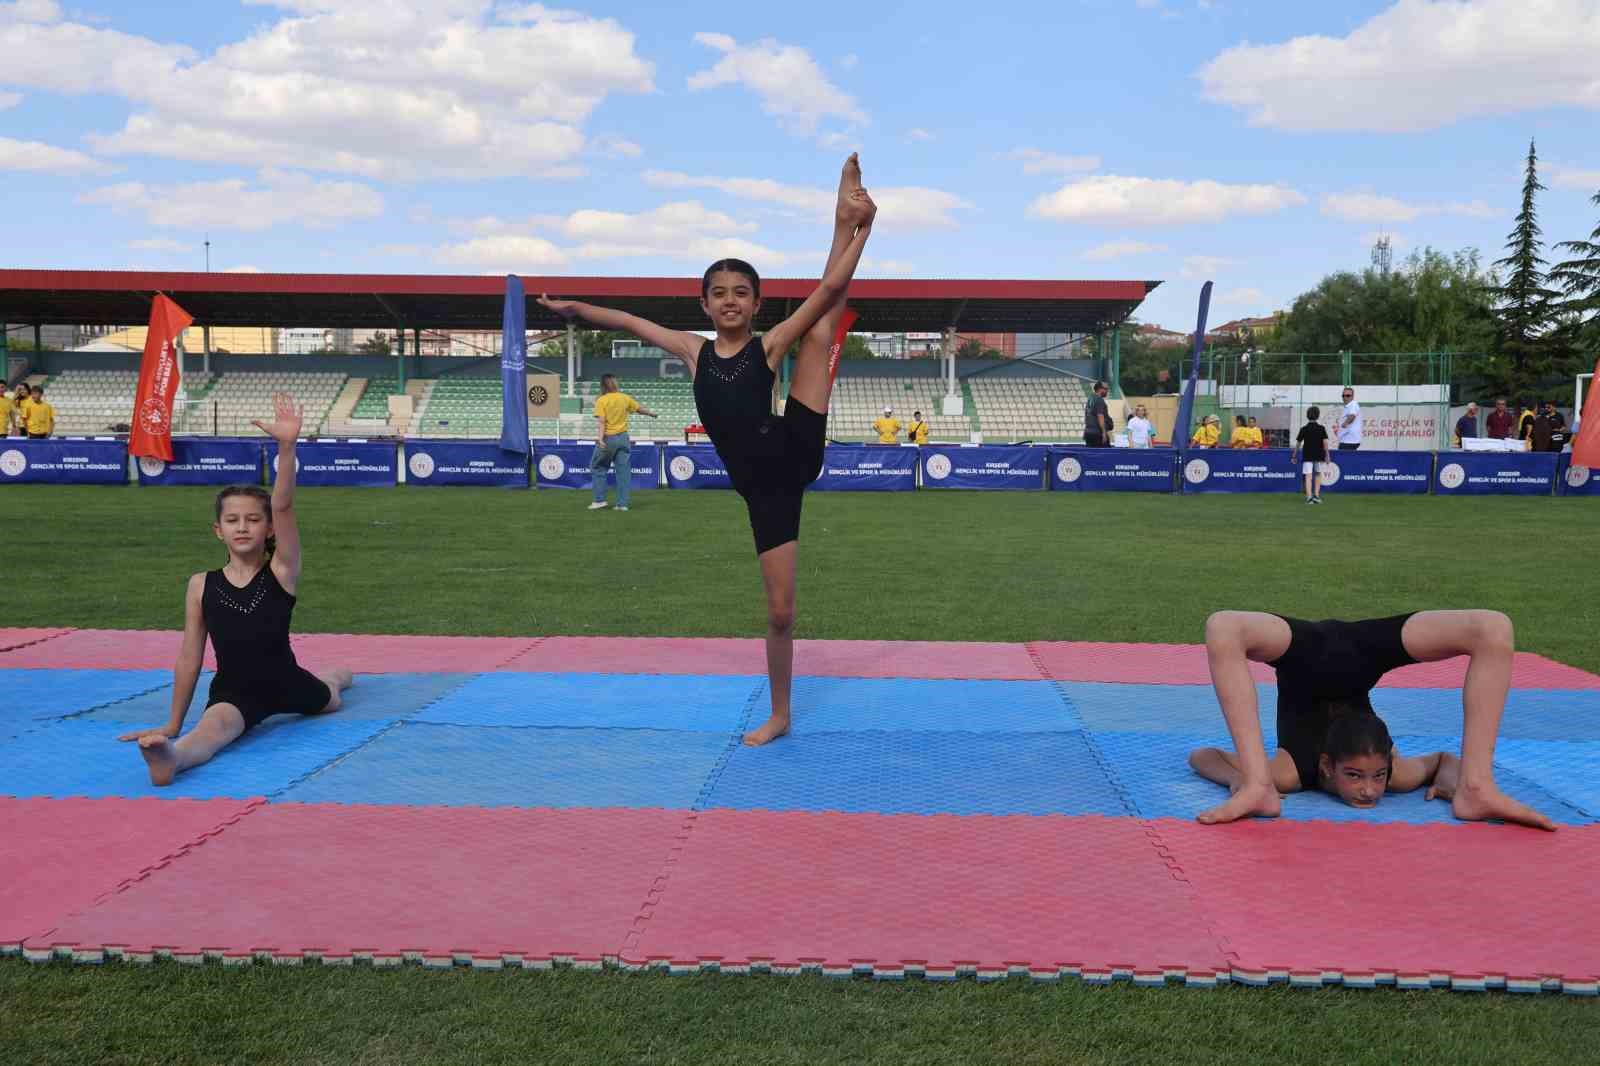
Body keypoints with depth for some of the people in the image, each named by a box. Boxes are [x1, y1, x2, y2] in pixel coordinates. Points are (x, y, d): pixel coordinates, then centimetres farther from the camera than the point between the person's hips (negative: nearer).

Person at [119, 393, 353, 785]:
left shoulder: (282, 571, -12)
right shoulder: (201, 585, -7)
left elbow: (283, 506, -28)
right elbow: (189, 657, -3)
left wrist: (287, 446, -43)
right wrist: (173, 724, -1)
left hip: (286, 684, 2)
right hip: (233, 691, -2)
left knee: (329, 699, 34)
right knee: (215, 726, -37)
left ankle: (336, 675, 71)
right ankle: (170, 757, -70)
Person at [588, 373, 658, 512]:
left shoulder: (601, 401, -8)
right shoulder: (624, 398, 4)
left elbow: (601, 422, -17)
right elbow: (640, 408, 18)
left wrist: (600, 438, -23)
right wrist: (652, 413, 36)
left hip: (608, 438, -4)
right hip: (623, 438, 4)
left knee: (597, 468, 12)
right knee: (623, 470, 6)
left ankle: (599, 500, 9)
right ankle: (622, 503, 5)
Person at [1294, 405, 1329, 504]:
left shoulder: (1304, 429, -1)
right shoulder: (1321, 428, -1)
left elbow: (1298, 444, 1)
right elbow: (1325, 442, -8)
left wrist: (1294, 456, 9)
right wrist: (1327, 455, -5)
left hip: (1307, 456, -1)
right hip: (1319, 455, 1)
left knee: (1308, 476, -4)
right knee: (1318, 474, 19)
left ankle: (1309, 496, -16)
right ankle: (1316, 495, 14)